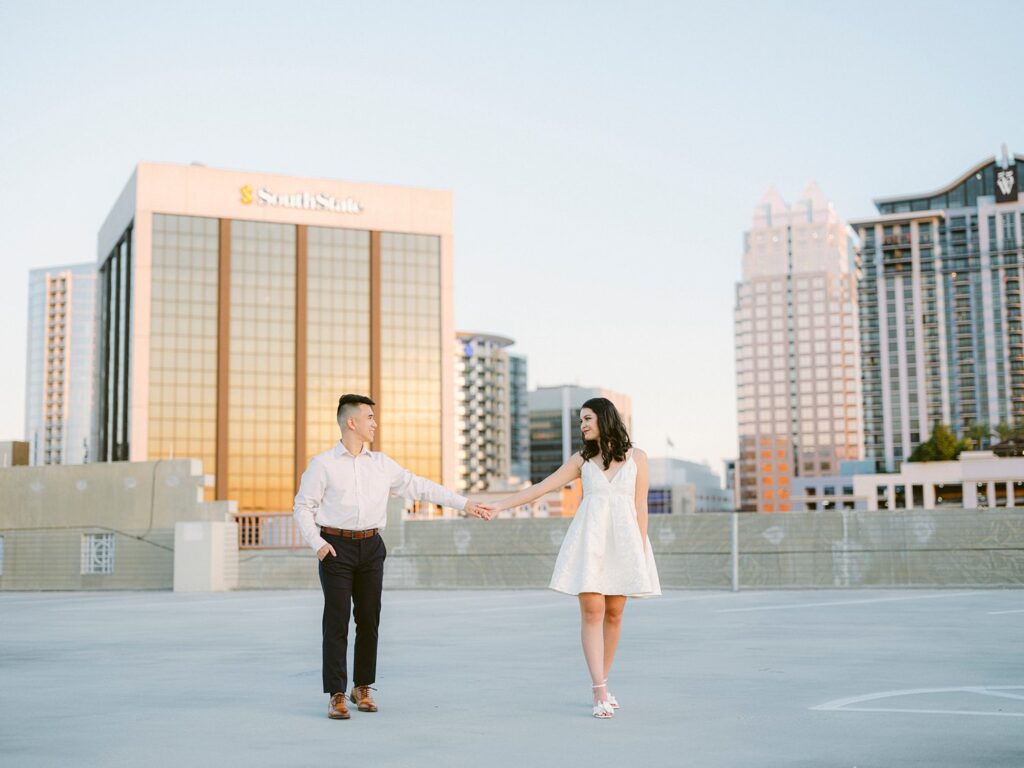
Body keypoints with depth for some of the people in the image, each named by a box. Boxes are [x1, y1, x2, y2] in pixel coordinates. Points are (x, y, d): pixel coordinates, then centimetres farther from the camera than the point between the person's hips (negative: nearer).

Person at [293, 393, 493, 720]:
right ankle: (336, 695, 2)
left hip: (371, 547, 4)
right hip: (337, 547, -4)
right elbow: (303, 506, 2)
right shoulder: (323, 464, -1)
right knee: (337, 621, -4)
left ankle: (362, 688, 20)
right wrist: (317, 544, -11)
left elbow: (419, 487, 11)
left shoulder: (382, 464, 10)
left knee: (369, 619, 7)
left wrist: (465, 504, 8)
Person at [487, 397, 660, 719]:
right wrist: (500, 505, 4)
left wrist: (640, 552, -1)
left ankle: (602, 685, 16)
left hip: (623, 540, 0)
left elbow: (640, 507, 5)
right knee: (592, 611, -9)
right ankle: (600, 692, -11)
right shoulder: (582, 459, 11)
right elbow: (541, 488, 10)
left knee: (613, 614, 3)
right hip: (589, 540, 0)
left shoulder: (636, 457, 8)